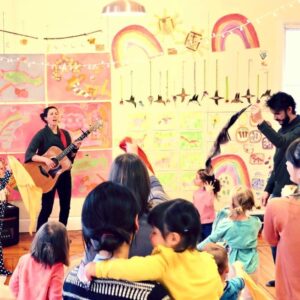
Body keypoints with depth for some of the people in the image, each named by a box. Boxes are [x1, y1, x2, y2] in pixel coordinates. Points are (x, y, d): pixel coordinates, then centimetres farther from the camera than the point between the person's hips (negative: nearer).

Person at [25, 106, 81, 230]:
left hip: (64, 173, 6)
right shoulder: (41, 134, -8)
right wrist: (45, 159, -30)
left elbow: (70, 156, 11)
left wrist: (75, 148, -8)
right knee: (47, 207, -5)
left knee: (65, 206, 9)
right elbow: (29, 154, -18)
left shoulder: (65, 134, 9)